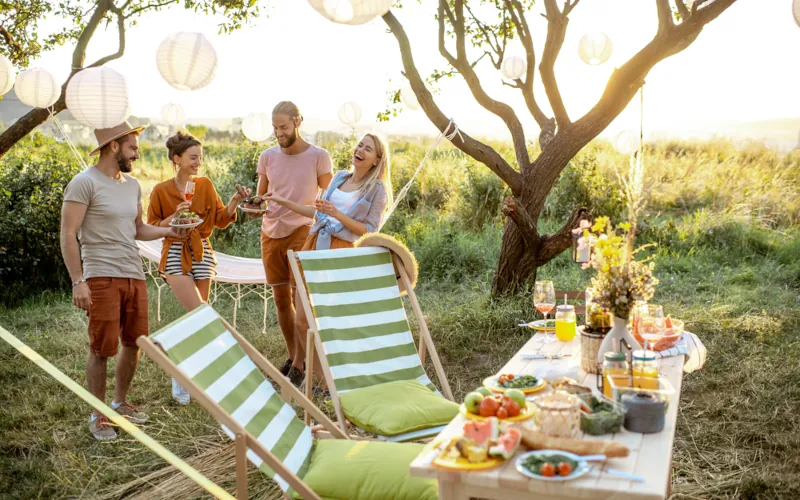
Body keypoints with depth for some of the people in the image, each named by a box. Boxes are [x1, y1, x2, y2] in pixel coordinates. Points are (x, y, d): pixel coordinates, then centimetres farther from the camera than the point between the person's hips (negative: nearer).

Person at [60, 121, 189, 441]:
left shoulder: (132, 185, 14)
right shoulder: (85, 183, -8)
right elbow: (68, 236, -11)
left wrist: (168, 231, 6)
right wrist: (78, 282, -17)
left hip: (135, 276, 7)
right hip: (102, 278, -7)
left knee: (134, 343, 12)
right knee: (102, 349, -1)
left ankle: (120, 403, 29)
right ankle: (98, 416, 13)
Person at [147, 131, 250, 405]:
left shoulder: (205, 185, 5)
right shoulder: (161, 191, -4)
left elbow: (221, 220, 6)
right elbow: (151, 228, 0)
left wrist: (235, 201, -10)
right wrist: (174, 216, -16)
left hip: (202, 254, 4)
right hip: (176, 256, -4)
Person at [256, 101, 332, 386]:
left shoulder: (318, 157, -5)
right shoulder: (267, 157, 6)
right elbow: (261, 196, 12)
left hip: (302, 232, -4)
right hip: (271, 233, 4)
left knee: (301, 300, -6)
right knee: (281, 299, 10)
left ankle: (299, 365, 3)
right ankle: (292, 356, 24)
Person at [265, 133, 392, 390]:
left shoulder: (378, 191, -3)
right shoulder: (340, 177, 13)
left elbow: (369, 230, -7)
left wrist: (337, 214, -18)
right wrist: (283, 201, 18)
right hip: (313, 245, 5)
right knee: (301, 318, 5)